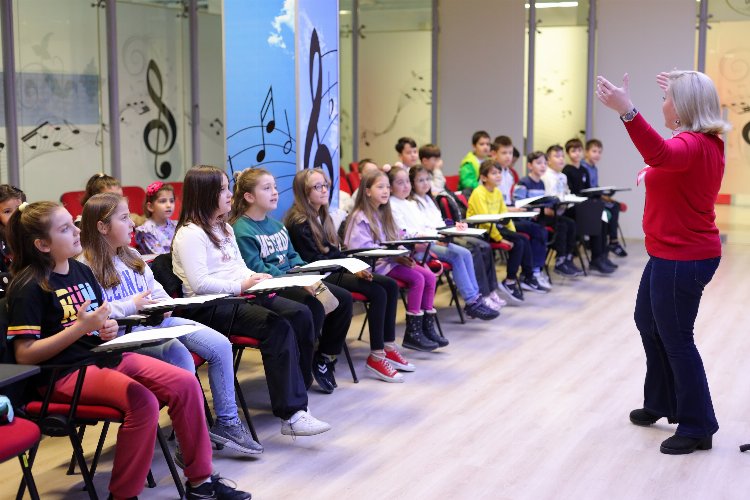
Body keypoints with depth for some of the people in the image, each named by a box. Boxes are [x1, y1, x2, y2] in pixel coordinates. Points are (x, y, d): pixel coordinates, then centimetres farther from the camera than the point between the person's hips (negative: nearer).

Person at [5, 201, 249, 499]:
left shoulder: (81, 271, 14)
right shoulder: (29, 286, -9)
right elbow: (25, 356, -14)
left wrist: (109, 329, 1)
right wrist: (79, 327, -18)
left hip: (106, 355, 8)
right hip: (66, 373, -8)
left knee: (186, 384, -10)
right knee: (143, 402, -31)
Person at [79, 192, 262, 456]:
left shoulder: (131, 256, 19)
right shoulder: (86, 266, -9)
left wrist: (163, 303, 1)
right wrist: (131, 306, -19)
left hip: (157, 321, 8)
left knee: (220, 345, -8)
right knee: (179, 354, -34)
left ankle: (227, 422, 1)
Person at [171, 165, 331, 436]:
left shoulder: (225, 229, 22)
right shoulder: (190, 234, -9)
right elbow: (200, 284, -19)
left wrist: (256, 279, 3)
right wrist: (241, 286, -18)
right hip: (209, 307, -9)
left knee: (300, 315, -12)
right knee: (279, 327, -28)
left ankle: (298, 390, -8)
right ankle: (291, 414, -29)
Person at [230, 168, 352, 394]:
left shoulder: (276, 224, 19)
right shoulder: (241, 230, -10)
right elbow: (257, 270, -18)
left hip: (293, 280, 9)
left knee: (343, 298, -4)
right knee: (314, 306, -30)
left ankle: (326, 358, 7)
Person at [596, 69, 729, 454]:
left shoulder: (690, 145, -22)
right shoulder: (707, 142, 9)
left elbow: (661, 155, -47)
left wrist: (627, 111, -57)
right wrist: (678, 90, 45)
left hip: (681, 259, -11)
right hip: (675, 254, 11)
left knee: (676, 339, -2)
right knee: (648, 322, 22)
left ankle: (698, 428, 9)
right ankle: (661, 403, 35)